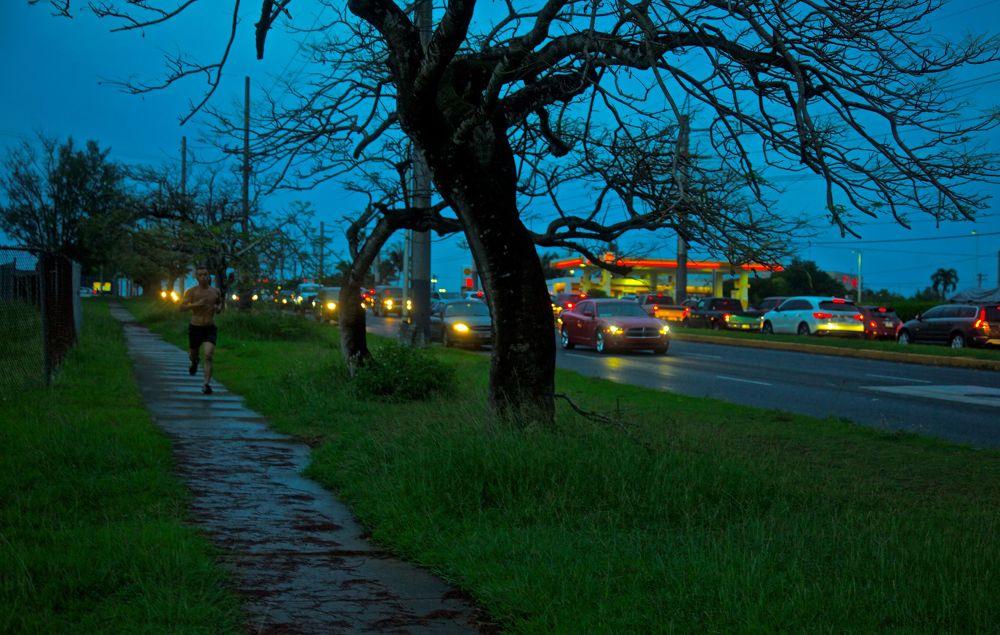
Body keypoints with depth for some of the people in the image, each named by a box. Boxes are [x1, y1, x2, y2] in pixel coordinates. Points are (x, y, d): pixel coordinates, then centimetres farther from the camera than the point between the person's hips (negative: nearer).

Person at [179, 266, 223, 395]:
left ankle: (207, 384, -20)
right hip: (195, 327, 0)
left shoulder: (216, 291, 4)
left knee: (208, 356, -17)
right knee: (193, 353, 19)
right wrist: (196, 304, -24)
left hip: (210, 328, 0)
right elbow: (182, 307, -9)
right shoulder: (191, 291, -4)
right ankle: (194, 363, 57)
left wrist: (218, 308, -1)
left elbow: (220, 303, 23)